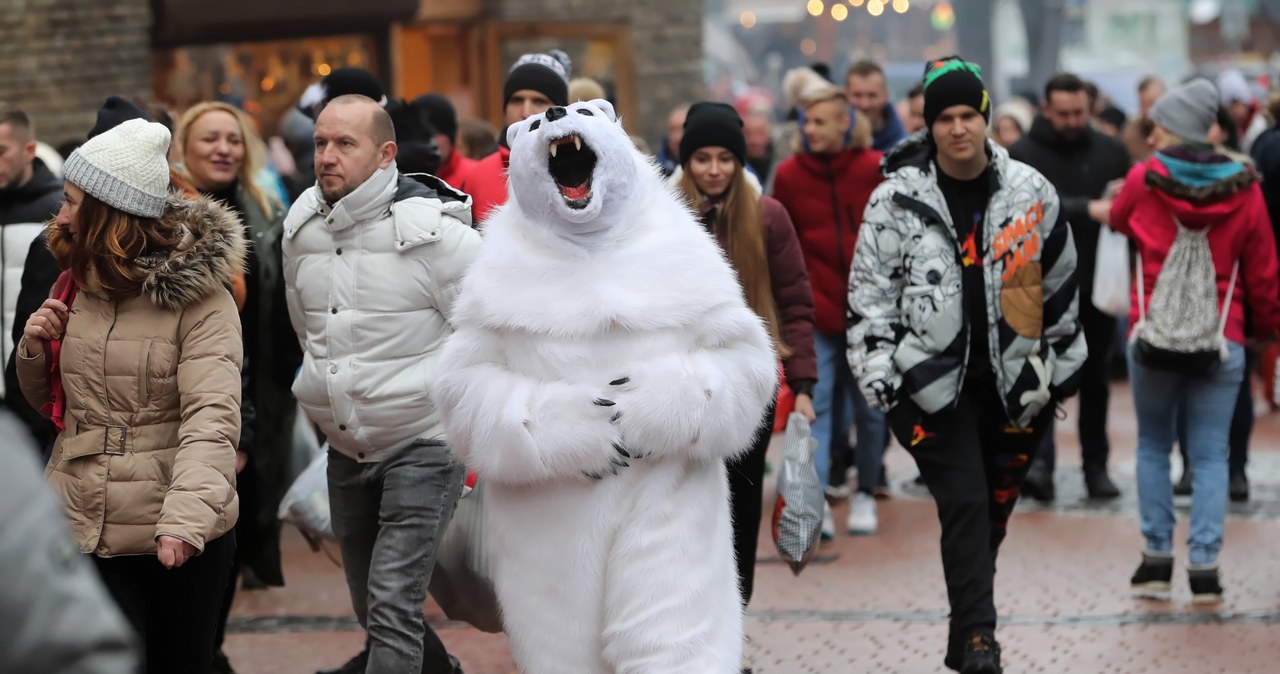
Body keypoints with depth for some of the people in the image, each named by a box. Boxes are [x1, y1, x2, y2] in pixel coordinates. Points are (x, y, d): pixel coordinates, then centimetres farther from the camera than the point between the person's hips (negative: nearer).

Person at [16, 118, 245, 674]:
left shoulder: (199, 299, -12)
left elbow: (211, 416, -23)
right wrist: (35, 353, -2)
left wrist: (185, 517, -38)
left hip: (177, 543, -4)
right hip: (83, 535, 5)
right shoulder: (75, 286, 9)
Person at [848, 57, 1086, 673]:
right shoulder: (897, 199, -4)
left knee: (994, 507, 10)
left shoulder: (1031, 193, 3)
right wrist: (878, 376, -7)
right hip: (932, 381, -3)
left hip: (1013, 383, 3)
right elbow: (869, 291, -1)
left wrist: (1063, 366, 16)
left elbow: (1061, 286, 12)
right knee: (964, 503, -13)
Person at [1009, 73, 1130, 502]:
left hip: (1097, 283, 3)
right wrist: (1088, 210, -32)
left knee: (1096, 378, 10)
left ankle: (1096, 465, 19)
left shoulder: (1110, 152, 6)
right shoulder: (1024, 155, -4)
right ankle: (1040, 463, -18)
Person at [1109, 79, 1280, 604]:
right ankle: (1204, 566, -2)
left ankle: (1157, 556, 11)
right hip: (1222, 342, 1)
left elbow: (1118, 220, 18)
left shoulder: (1144, 180, -5)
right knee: (1210, 455, 4)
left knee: (1153, 446, 14)